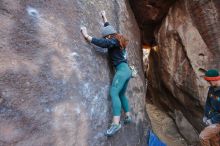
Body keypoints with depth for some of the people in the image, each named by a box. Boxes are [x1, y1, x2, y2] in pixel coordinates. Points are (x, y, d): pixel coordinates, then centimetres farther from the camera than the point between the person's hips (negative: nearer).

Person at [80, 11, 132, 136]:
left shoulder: (114, 41, -6)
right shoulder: (117, 40, 19)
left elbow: (102, 43, -22)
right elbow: (109, 29, 35)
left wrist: (87, 36, -16)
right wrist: (104, 17, 46)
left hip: (122, 70, -10)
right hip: (126, 70, 10)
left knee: (114, 93, -20)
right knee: (121, 94, 15)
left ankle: (116, 123, -25)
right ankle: (128, 116, 23)